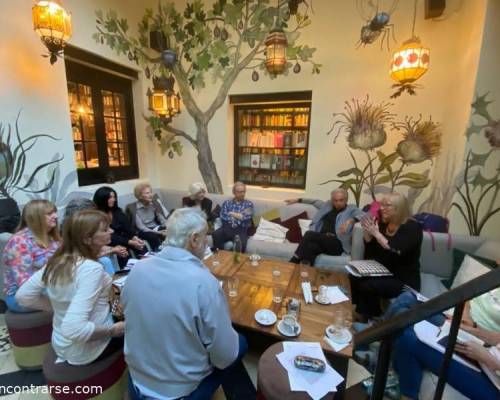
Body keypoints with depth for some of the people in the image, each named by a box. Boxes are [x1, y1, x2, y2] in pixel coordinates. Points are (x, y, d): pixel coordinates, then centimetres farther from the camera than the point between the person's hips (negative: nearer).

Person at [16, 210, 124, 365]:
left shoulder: (56, 262, -8)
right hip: (88, 349, -7)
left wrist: (60, 306, 5)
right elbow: (74, 329, -36)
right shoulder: (91, 268, -32)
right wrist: (112, 330, -21)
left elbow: (23, 296, 1)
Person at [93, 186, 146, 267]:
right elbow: (110, 237, -19)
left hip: (122, 239, 5)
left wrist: (135, 238, -21)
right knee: (122, 252, -34)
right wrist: (130, 242, -27)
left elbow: (127, 227, -1)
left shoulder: (118, 212, 7)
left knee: (141, 245, -21)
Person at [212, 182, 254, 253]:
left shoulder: (249, 204, 13)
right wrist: (239, 215, -1)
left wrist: (231, 214, 6)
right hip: (227, 227, 2)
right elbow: (223, 217, 2)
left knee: (241, 243, -34)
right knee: (216, 235, -30)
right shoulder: (227, 203, 17)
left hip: (241, 230, -1)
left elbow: (246, 217, -3)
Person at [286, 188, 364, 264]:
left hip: (337, 244, -4)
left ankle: (294, 261, -23)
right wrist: (298, 200, 43)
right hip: (320, 240, 4)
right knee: (311, 246, -35)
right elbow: (315, 202, 42)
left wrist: (351, 220, -24)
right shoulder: (327, 205, 26)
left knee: (309, 234, -29)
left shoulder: (351, 209, 11)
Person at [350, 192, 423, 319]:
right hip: (382, 273, 6)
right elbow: (370, 255, 5)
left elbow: (396, 253, -28)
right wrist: (367, 231, -7)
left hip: (404, 280, -6)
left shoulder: (412, 228, -11)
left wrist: (376, 233, -25)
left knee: (367, 286, -26)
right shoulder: (383, 224, 5)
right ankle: (362, 314, 0)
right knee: (355, 277, -18)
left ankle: (373, 320, 0)